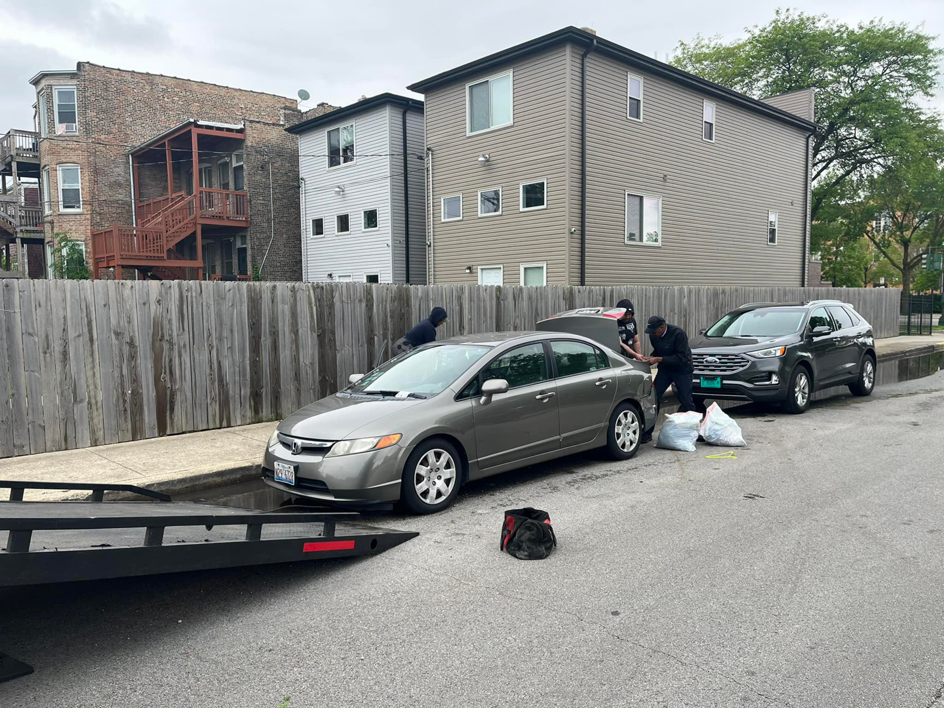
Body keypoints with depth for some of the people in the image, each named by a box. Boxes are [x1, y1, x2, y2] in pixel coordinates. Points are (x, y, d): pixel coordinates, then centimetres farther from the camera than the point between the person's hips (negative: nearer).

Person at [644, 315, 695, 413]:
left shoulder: (678, 333, -25)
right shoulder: (653, 335, -7)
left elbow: (680, 358, -27)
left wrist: (658, 359, -30)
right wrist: (651, 358, -12)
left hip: (682, 369, -5)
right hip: (665, 368, 5)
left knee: (686, 400, -4)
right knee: (654, 396, -4)